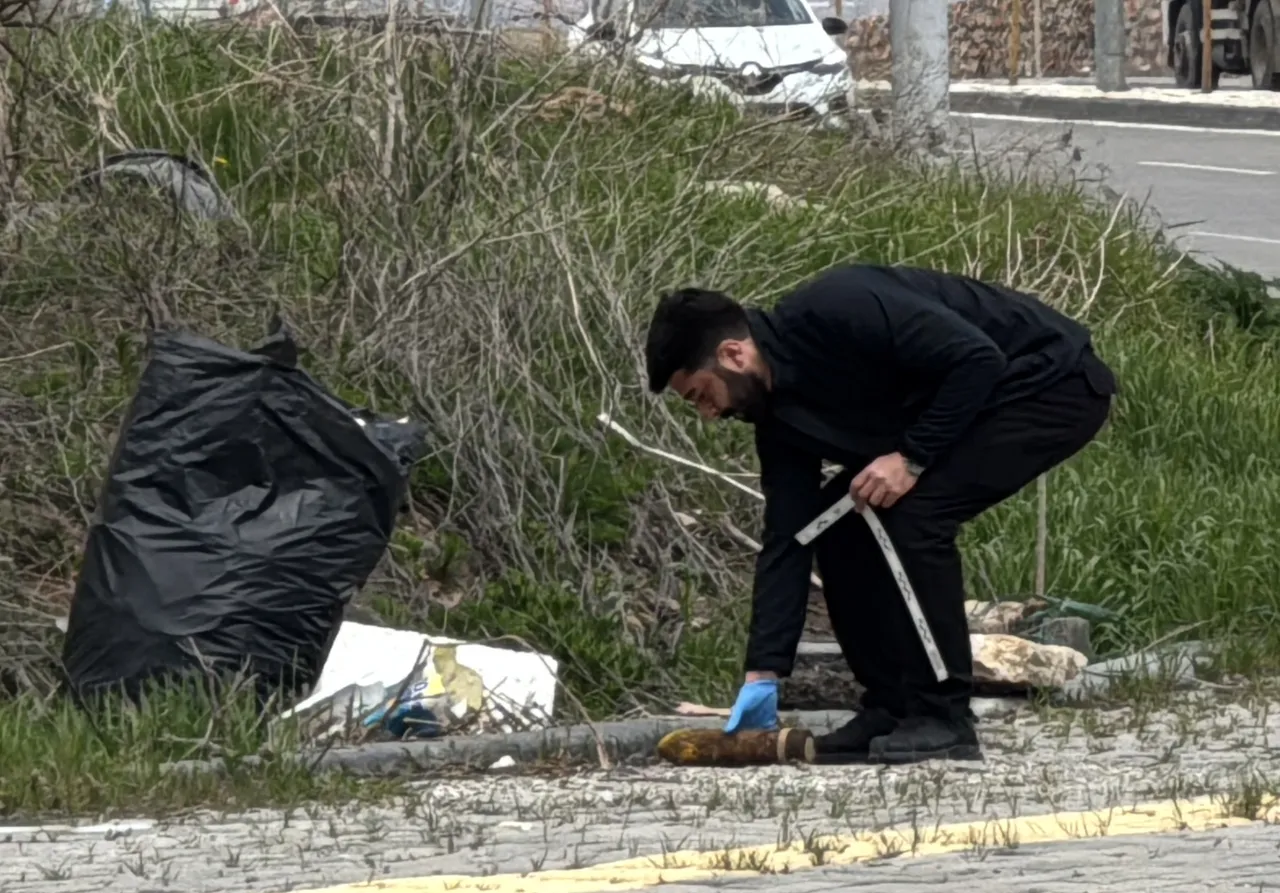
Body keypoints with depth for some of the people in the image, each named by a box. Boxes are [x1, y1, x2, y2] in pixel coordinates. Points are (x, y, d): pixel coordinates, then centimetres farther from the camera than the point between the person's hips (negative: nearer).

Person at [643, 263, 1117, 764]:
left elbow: (978, 358, -29)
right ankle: (891, 711, 8)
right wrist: (763, 675, -3)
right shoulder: (779, 410, 0)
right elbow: (785, 538, 1)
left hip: (1053, 384, -9)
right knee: (838, 526, 2)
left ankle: (944, 721, -14)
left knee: (914, 514, -23)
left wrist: (912, 458, -25)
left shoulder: (835, 311, -27)